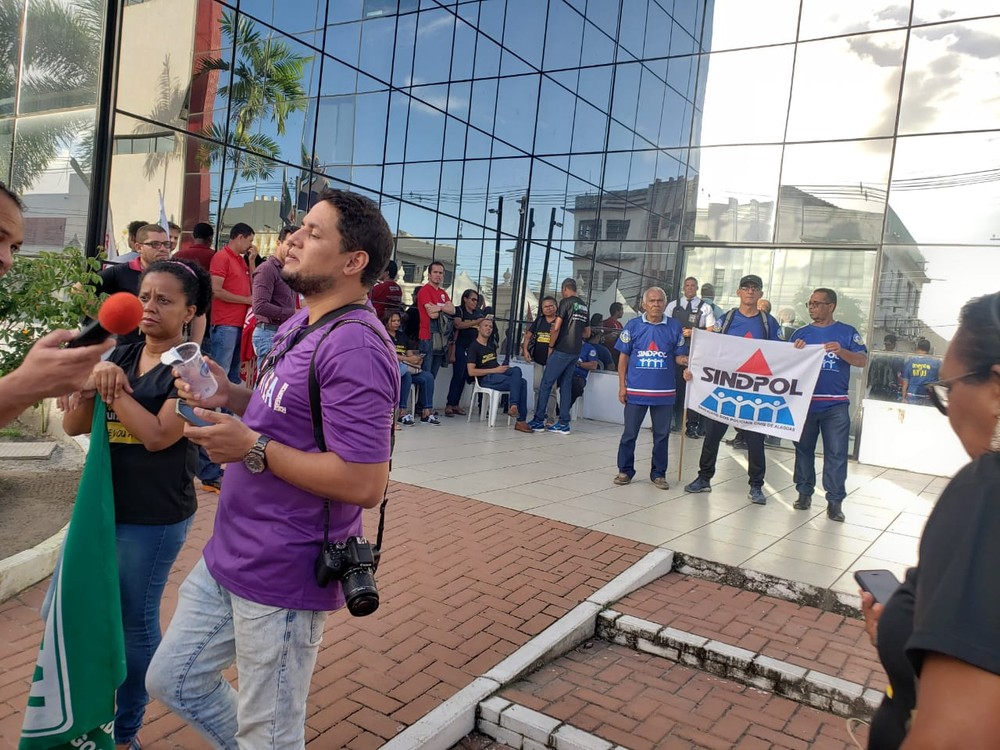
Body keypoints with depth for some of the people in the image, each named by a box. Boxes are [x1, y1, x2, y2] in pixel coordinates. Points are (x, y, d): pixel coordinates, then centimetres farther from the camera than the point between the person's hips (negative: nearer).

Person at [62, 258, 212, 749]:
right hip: (104, 504, 7)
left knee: (135, 621, 7)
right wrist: (90, 385, -13)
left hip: (155, 518, -7)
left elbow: (158, 435, -21)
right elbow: (73, 426, 5)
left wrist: (114, 389, -14)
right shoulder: (121, 355, 7)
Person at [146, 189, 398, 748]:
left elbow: (365, 484, -29)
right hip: (229, 555, 10)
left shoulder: (356, 348, -25)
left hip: (281, 577, -10)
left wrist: (252, 447, -22)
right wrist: (233, 397, 1)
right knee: (174, 680, 25)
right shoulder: (301, 324, 8)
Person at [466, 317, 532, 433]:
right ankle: (520, 421, -30)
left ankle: (513, 406, -34)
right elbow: (471, 372, -11)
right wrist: (495, 370, -14)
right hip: (486, 379, -7)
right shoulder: (473, 347, 0)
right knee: (520, 382, -26)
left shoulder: (492, 346, 25)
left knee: (516, 369, -26)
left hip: (498, 374, 7)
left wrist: (503, 368, 3)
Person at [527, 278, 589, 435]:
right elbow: (586, 332, 22)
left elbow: (556, 328, -15)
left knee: (546, 383, 0)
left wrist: (551, 346, -4)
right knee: (566, 385, 10)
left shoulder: (565, 302, -7)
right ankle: (563, 423, 8)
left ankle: (538, 421, 3)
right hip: (576, 352, 7)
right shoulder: (584, 306, 15)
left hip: (562, 350, -7)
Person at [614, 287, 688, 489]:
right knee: (629, 433, 7)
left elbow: (679, 356, 6)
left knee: (662, 434, 9)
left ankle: (658, 473, 22)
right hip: (636, 390, -1)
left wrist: (685, 360, -18)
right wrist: (622, 386, -1)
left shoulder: (675, 326, 2)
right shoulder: (633, 325, 0)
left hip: (664, 391, 1)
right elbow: (624, 357, 3)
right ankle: (625, 470, 20)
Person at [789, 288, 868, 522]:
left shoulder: (847, 332, 4)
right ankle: (804, 493, 20)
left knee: (836, 453, -3)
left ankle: (835, 501, 2)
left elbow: (863, 360, -4)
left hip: (836, 405, -2)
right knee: (804, 449, 9)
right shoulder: (801, 333, 9)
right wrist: (796, 352, -15)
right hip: (804, 402, 3)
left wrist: (841, 352, -21)